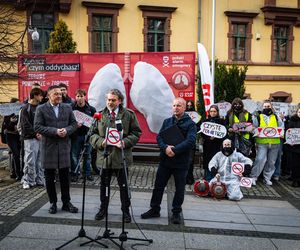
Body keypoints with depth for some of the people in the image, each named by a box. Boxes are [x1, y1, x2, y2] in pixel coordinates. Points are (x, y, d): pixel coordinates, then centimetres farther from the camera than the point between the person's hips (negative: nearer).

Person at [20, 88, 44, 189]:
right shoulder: (26, 108, -3)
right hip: (30, 138, -6)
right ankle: (28, 181, 6)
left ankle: (39, 180, 17)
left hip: (40, 138, 6)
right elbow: (25, 125, -9)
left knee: (39, 161, 9)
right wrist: (35, 134, -13)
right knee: (30, 161, -5)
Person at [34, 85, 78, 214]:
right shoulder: (41, 109, -2)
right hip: (48, 147, -2)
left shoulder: (67, 107, 7)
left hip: (64, 146, 2)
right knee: (49, 177, 8)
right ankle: (53, 203, 22)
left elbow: (74, 123, 7)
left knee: (65, 176, 8)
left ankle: (66, 202, 19)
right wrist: (55, 131, -18)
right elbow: (37, 127, -9)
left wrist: (66, 130, -13)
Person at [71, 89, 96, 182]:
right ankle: (74, 174, 17)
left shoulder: (91, 109, 3)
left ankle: (88, 173, 21)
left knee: (87, 155, 9)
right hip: (76, 135, -1)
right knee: (75, 155, 4)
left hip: (87, 135, 1)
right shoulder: (71, 108, -1)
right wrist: (75, 125, -17)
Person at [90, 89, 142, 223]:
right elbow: (93, 133, 6)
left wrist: (125, 142, -16)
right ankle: (103, 209, 34)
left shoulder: (129, 114, 0)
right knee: (104, 184, 16)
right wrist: (100, 141, -14)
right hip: (104, 155, 2)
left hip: (121, 156, -2)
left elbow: (136, 133, 0)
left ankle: (125, 210, 27)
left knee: (123, 185, 10)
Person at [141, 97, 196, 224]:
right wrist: (165, 148, -18)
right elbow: (159, 137, 2)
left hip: (181, 162, -3)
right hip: (165, 160, 4)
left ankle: (176, 212, 26)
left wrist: (174, 150, -23)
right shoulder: (167, 121, 11)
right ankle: (154, 209, 26)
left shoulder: (190, 124, -3)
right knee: (158, 186, 10)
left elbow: (190, 141, -16)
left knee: (180, 189, 9)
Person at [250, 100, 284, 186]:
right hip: (262, 142, -3)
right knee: (260, 160, -13)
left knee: (271, 162, 8)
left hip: (274, 143, 3)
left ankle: (267, 178, 21)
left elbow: (282, 127, 11)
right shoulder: (258, 117, 8)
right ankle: (253, 177, -2)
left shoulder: (276, 117, 15)